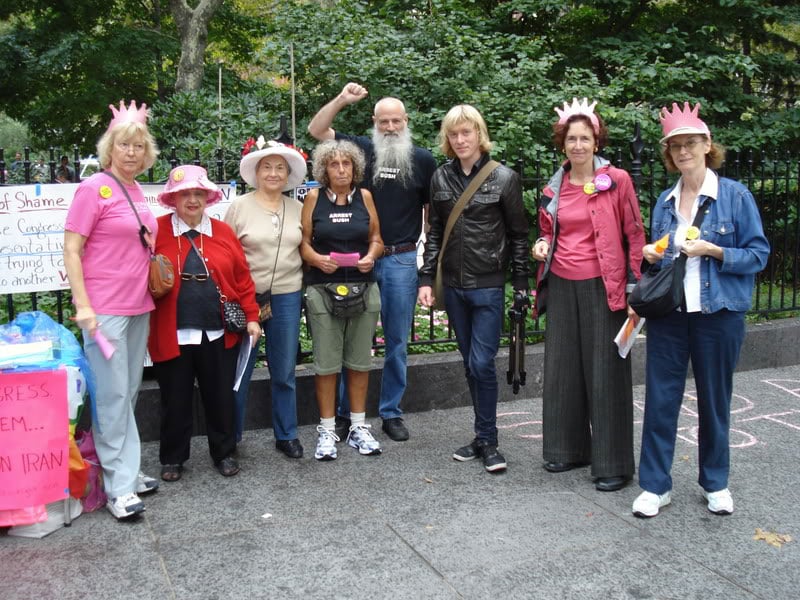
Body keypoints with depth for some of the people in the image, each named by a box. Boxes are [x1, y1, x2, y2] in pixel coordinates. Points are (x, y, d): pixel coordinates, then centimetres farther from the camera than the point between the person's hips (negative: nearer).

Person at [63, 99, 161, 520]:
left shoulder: (137, 193, 12)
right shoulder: (94, 189, -8)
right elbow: (71, 252, -11)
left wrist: (155, 284, 16)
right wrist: (83, 306, -18)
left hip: (138, 308, 7)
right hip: (104, 309, -7)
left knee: (129, 394, 13)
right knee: (112, 396, -3)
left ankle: (126, 471, 25)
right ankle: (118, 487, 5)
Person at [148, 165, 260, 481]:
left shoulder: (223, 232, 6)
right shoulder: (157, 231, -1)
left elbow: (242, 278, 6)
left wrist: (251, 317, 2)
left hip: (219, 334, 2)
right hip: (173, 335, -2)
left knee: (221, 397, 12)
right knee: (175, 400, 11)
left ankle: (224, 452, 31)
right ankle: (172, 458, 29)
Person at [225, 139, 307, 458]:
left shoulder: (297, 208, 7)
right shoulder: (239, 207, -2)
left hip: (287, 297, 3)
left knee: (284, 372, 12)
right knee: (239, 371, 5)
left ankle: (286, 434, 26)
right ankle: (230, 437, 20)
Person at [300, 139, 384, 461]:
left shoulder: (365, 196, 5)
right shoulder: (314, 198, 1)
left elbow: (376, 239, 12)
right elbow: (303, 242, 2)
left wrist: (371, 256, -8)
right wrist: (317, 259, -16)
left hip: (362, 288, 2)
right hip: (323, 289, -2)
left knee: (360, 360, 8)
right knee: (326, 362, 1)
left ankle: (358, 426, 21)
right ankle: (327, 430, 14)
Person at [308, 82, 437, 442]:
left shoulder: (423, 160, 4)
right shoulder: (361, 149, 4)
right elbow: (316, 130, 2)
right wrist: (341, 99, -10)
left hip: (402, 260, 0)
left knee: (397, 341, 8)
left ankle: (391, 413, 21)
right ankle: (344, 411, 17)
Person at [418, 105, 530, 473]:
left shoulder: (504, 178, -4)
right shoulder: (441, 178, 7)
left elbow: (519, 235, -1)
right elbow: (435, 233, 11)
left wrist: (521, 284, -4)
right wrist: (426, 278, 4)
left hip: (488, 287, -4)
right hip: (454, 286, 4)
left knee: (482, 363, -7)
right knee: (470, 364, 11)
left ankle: (487, 441, 8)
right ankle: (482, 437, 22)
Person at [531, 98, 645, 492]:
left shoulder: (617, 180, -4)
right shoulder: (553, 188, 9)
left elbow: (634, 236, -4)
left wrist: (633, 288, -9)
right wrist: (542, 247, 0)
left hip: (602, 286, -5)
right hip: (561, 286, 5)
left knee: (606, 373, -1)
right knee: (561, 368, 12)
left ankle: (614, 463, 10)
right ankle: (569, 448, 28)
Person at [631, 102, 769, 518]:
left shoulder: (735, 196, -4)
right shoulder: (665, 201, 9)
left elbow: (758, 254, -5)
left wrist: (713, 250, -19)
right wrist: (651, 254, -3)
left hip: (718, 313, -3)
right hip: (668, 313, 3)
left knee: (714, 400, 9)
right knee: (660, 398, 3)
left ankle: (715, 483, 27)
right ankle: (655, 484, 14)